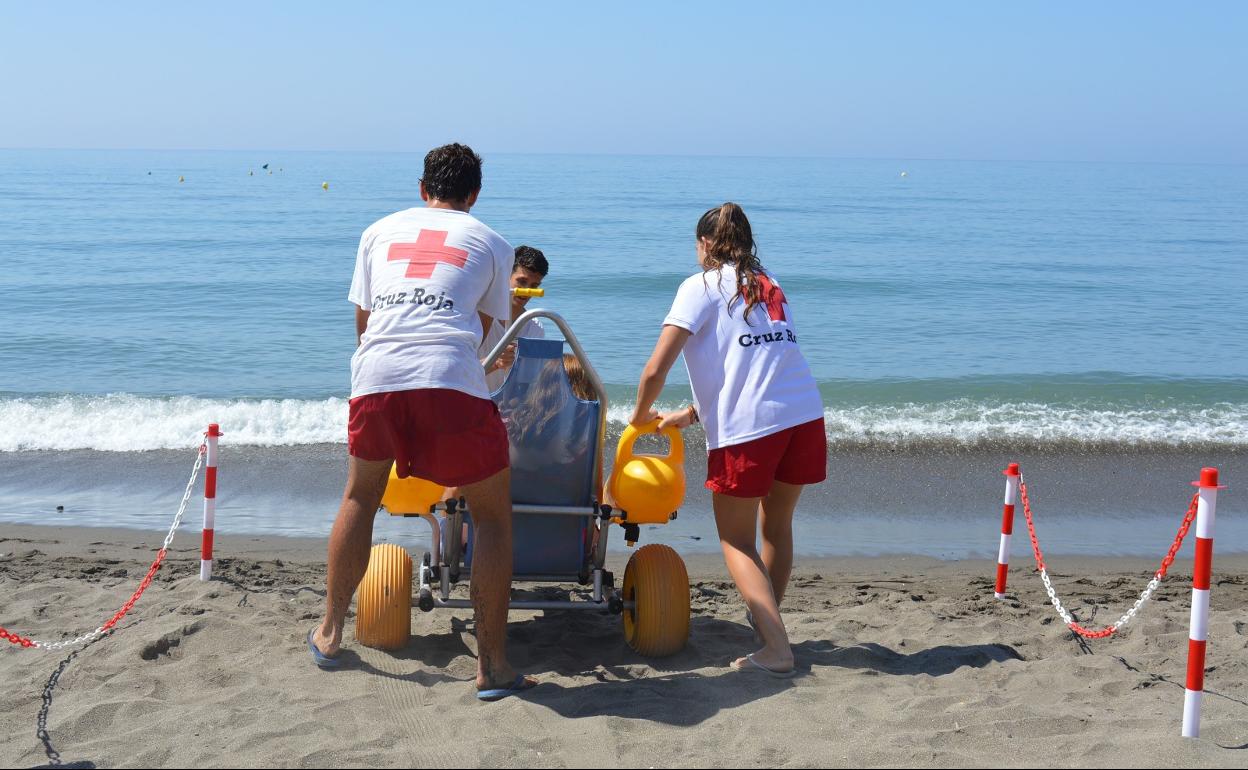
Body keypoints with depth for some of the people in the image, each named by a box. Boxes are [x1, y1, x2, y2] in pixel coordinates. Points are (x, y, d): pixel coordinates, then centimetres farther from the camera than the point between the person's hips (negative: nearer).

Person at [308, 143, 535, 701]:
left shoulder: (381, 231, 24)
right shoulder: (491, 243, 19)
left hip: (375, 376, 3)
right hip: (450, 381, -2)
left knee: (360, 497, 26)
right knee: (494, 514, 12)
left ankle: (329, 634, 35)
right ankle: (492, 665, 10)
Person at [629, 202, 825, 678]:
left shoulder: (702, 286, 3)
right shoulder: (770, 285, 22)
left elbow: (655, 371, -4)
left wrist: (640, 416, 15)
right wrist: (693, 414, 29)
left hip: (746, 427, -6)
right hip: (804, 415, 6)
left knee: (736, 539, 9)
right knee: (777, 522, 24)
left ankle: (776, 650, -1)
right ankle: (766, 619, 38)